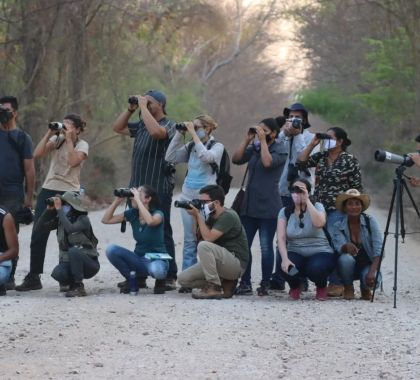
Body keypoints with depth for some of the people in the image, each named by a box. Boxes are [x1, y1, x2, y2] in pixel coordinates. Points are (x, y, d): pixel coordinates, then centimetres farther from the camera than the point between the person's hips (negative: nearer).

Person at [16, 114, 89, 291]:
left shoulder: (82, 145, 1)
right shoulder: (56, 140, 11)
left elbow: (73, 161, -19)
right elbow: (37, 154, -3)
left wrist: (68, 139, -13)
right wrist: (49, 133, -4)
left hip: (69, 192, -4)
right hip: (48, 190, 4)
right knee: (38, 234, -2)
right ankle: (33, 276, 1)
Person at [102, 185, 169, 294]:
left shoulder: (158, 214, -13)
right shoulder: (132, 213, 2)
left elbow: (150, 221, -38)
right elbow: (106, 220, 1)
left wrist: (137, 199, -31)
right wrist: (117, 201, -9)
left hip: (156, 260, -5)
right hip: (138, 259, 5)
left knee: (155, 269, -42)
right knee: (111, 250, -19)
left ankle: (160, 280, -1)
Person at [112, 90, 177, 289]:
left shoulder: (168, 125, -6)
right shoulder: (141, 125, 15)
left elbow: (156, 131, -28)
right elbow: (117, 127, 21)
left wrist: (143, 106, -19)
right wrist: (130, 109, 8)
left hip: (159, 190, -7)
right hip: (138, 188, 7)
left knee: (162, 233, -4)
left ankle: (169, 277, -1)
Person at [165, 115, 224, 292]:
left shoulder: (217, 146, -1)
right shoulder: (190, 146, 12)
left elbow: (206, 156, -21)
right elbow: (170, 157, 6)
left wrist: (193, 134, -15)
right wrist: (180, 134, 2)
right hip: (188, 196, 5)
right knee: (189, 239, 4)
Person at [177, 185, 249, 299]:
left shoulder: (228, 216, -16)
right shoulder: (212, 217, 11)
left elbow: (208, 238, -23)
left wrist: (198, 216, -17)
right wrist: (195, 217, -2)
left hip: (236, 264, -9)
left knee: (204, 246, -32)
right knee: (183, 279, -1)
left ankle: (214, 288, -23)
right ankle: (225, 283, 5)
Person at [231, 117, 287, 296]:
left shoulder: (279, 151, -3)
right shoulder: (254, 148, 13)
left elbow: (267, 162, -21)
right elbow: (236, 159, 6)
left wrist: (263, 140, -14)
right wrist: (247, 140, 2)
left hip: (267, 206, -6)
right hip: (249, 204, 6)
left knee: (266, 247, -1)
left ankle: (265, 285, 5)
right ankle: (245, 283, 9)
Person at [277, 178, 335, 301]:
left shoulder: (317, 207, -2)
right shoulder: (285, 212, 3)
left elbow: (319, 223, -26)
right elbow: (281, 238, -9)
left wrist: (307, 200, -22)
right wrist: (285, 258, -27)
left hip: (319, 252, -1)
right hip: (296, 254, 1)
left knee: (316, 268, -35)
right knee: (287, 268, -33)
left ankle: (321, 287, 3)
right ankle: (294, 287, 5)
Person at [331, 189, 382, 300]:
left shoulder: (370, 221, -9)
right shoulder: (338, 226, -8)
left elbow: (378, 250, -15)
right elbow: (339, 247, -24)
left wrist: (372, 272, -28)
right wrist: (346, 246, -48)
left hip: (367, 265, 0)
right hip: (349, 268, 0)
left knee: (373, 280, -33)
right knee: (345, 259, -33)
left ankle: (365, 289, 6)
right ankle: (348, 289, -4)